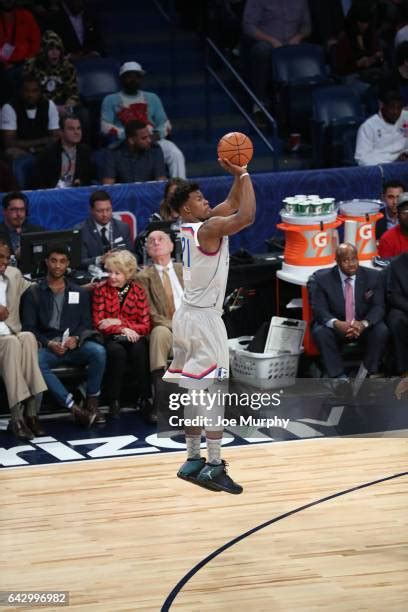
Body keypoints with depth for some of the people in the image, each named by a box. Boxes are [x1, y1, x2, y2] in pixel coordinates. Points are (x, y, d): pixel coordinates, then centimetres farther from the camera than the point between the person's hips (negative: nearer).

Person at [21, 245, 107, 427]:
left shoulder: (80, 293, 18)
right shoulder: (33, 294, 9)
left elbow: (86, 324, 10)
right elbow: (29, 328, 1)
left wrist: (76, 338, -13)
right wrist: (48, 344, -16)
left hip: (74, 346, 2)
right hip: (46, 347, -2)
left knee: (98, 351, -31)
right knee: (35, 362, -37)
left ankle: (92, 404, -18)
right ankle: (74, 408, -38)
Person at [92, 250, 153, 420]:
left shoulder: (137, 290, 4)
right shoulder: (101, 289, 1)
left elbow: (145, 325, 0)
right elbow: (98, 323, -3)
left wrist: (119, 322, -13)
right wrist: (122, 330, -18)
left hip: (133, 336, 1)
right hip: (110, 338, -1)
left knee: (139, 350, -34)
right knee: (117, 351, -36)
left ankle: (146, 401, -30)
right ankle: (114, 402, -27)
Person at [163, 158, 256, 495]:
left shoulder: (191, 227, 11)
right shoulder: (209, 228, -15)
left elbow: (233, 203, 20)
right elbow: (247, 216, -27)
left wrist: (239, 177, 7)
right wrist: (243, 174, -17)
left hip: (188, 316, 10)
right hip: (204, 318, -10)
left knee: (194, 392, 13)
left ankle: (194, 460, 18)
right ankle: (214, 467, -12)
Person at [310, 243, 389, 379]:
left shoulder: (373, 277, -4)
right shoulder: (322, 278, -8)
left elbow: (378, 307, -7)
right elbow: (319, 309, -13)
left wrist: (364, 323, -30)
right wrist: (336, 324, -35)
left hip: (364, 327, 1)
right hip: (335, 327, -1)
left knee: (381, 331, -28)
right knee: (320, 332, -31)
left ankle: (368, 375, -16)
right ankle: (338, 377, -26)